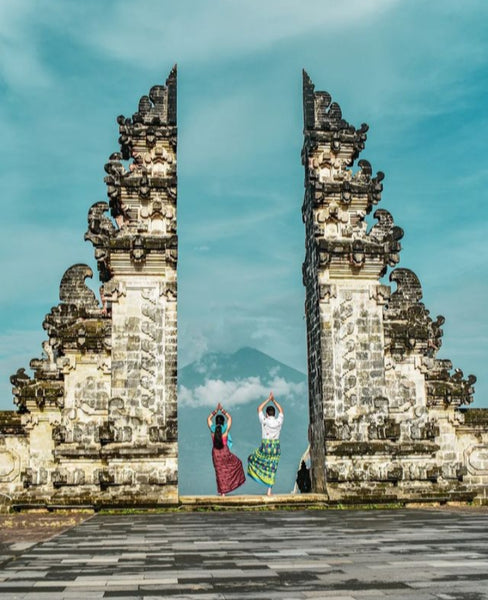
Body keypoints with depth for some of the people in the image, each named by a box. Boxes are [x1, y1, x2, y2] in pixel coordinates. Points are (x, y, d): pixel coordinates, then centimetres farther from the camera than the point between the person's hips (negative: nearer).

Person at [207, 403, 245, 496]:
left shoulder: (212, 429, -4)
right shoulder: (226, 429, -8)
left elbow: (209, 418, 15)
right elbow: (229, 418, 10)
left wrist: (216, 410, 13)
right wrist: (222, 410, 14)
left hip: (215, 453, 2)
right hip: (225, 452, -2)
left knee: (220, 472, 10)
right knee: (237, 463, 23)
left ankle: (222, 491, 12)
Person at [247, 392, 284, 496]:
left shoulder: (264, 421, -6)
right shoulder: (279, 421, 0)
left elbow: (259, 409, 9)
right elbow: (281, 411, 20)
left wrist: (268, 399, 12)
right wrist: (274, 400, 22)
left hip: (265, 446, -3)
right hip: (276, 447, 3)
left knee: (252, 459, 25)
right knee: (272, 469, 7)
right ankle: (269, 491, 5)